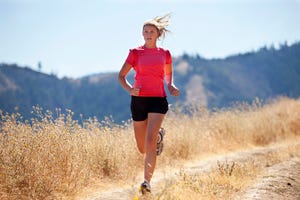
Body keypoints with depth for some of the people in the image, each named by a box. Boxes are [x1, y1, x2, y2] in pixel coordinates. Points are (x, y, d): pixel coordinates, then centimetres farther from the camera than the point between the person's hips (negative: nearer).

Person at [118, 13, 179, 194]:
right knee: (142, 148, 11)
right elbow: (121, 76, 7)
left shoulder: (165, 54, 8)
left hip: (158, 100, -1)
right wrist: (129, 89, -13)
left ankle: (147, 181, -19)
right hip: (139, 100, 1)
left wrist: (171, 86, 3)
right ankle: (159, 135, 46)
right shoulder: (135, 53, 4)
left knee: (150, 142, -20)